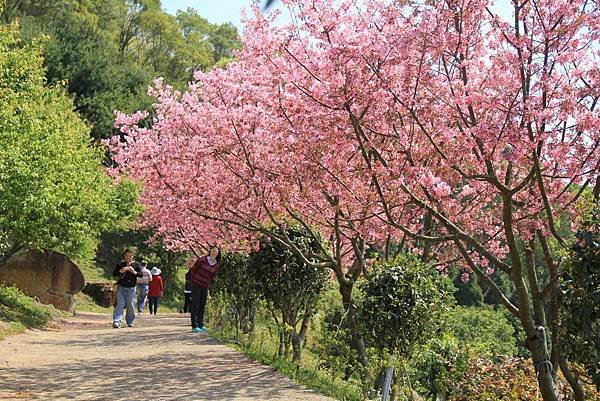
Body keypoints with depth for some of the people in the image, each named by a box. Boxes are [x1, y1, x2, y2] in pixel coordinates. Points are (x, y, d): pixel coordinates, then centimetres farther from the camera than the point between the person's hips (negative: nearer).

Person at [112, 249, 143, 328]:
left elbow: (141, 274, -2)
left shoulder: (136, 264, 6)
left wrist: (134, 272, -20)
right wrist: (121, 271, -16)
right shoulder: (120, 264, 7)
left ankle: (130, 322, 17)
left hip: (131, 288, 1)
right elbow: (114, 274, 1)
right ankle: (116, 321, -18)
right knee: (120, 304, -11)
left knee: (130, 305, 2)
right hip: (121, 287, 0)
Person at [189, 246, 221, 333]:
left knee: (202, 306, 9)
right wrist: (193, 280, 3)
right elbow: (193, 269, 0)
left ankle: (201, 325, 16)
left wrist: (208, 285, 10)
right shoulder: (202, 260, -10)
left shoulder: (216, 265, 3)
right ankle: (194, 326, -4)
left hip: (205, 286, 5)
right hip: (196, 284, -5)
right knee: (195, 305, -5)